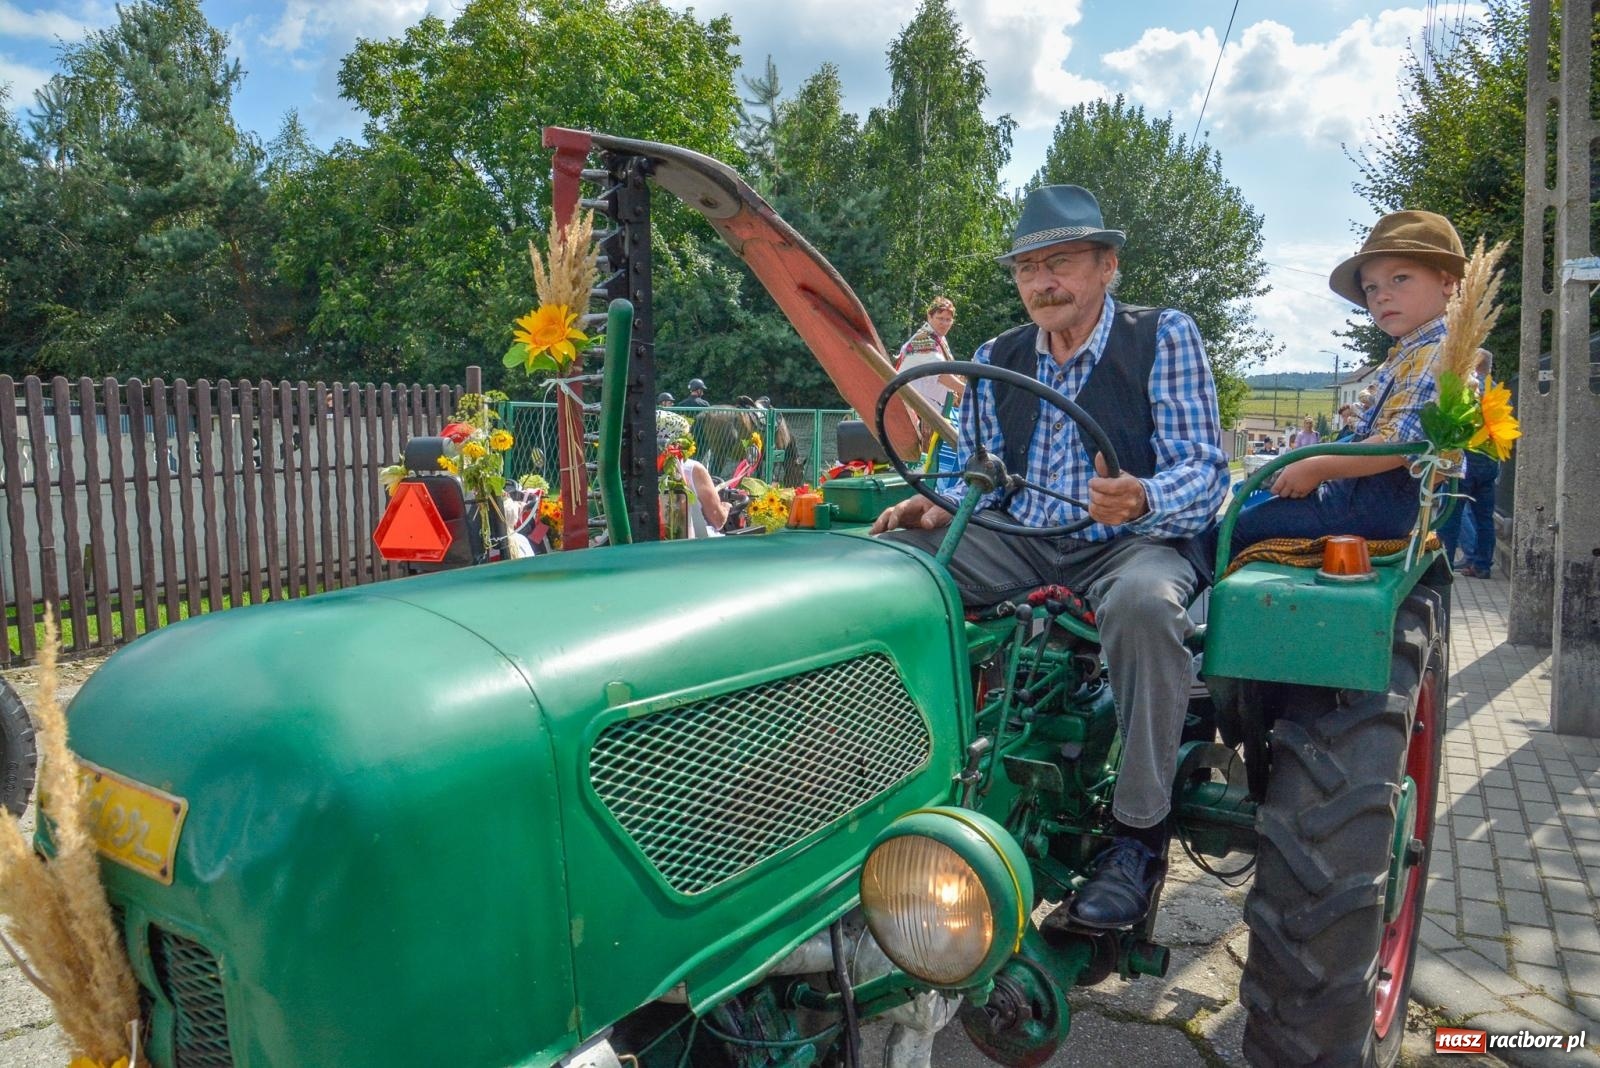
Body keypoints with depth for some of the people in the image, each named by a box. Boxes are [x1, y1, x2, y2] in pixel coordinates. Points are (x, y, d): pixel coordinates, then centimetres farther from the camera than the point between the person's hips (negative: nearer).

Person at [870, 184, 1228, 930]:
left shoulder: (1163, 337, -2)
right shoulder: (996, 360, 12)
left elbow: (1204, 468, -9)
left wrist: (1140, 499, -33)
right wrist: (939, 507, -9)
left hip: (1136, 540, -4)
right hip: (1019, 543, 5)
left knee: (1142, 603, -40)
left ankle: (1138, 837, -23)